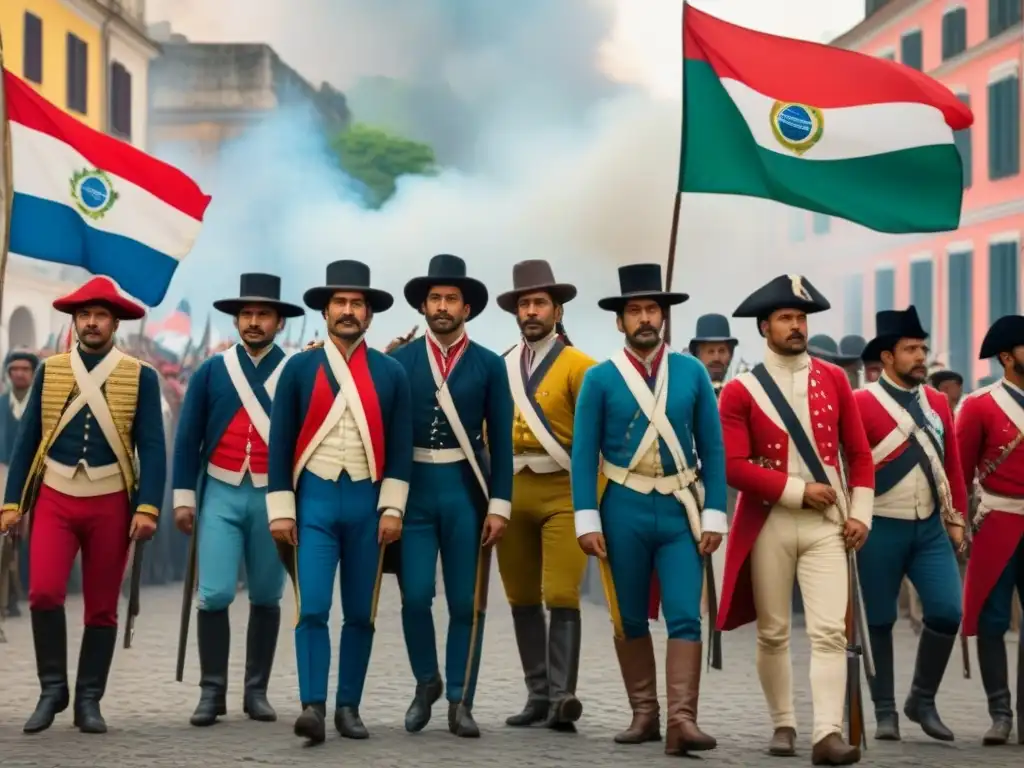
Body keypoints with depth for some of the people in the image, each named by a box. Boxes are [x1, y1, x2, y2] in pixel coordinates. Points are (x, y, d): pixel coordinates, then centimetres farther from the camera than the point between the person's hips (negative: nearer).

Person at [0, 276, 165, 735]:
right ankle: (53, 688, 2)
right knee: (44, 593, -14)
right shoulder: (49, 371, 7)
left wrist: (147, 508, -11)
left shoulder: (140, 376, 1)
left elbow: (153, 448, -2)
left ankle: (88, 701, 15)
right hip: (54, 497, 1)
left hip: (110, 502, -1)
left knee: (101, 608, 4)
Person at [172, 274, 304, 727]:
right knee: (215, 593, -8)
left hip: (274, 496, 0)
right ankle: (212, 691, -1)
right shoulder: (211, 372, 6)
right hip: (221, 493, 0)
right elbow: (188, 438, 7)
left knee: (266, 596, 6)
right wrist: (184, 496, 2)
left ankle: (256, 691, 14)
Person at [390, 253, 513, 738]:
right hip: (413, 487, 0)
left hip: (466, 489, 0)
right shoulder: (400, 361, 3)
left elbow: (501, 442, 2)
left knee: (466, 602, 3)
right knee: (415, 596, -5)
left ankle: (460, 702, 11)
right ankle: (426, 681, 18)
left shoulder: (489, 366, 3)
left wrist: (499, 506, -4)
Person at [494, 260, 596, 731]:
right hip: (512, 491, 5)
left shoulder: (577, 365, -2)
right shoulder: (500, 368, 12)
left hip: (562, 492, -5)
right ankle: (538, 694, 14)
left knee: (561, 596, -11)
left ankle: (562, 696, -13)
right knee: (522, 598, 8)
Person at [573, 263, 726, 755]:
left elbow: (712, 449, 5)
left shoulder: (692, 373, 4)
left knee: (685, 617, -9)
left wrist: (714, 514, -1)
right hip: (625, 511, 0)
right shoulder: (601, 379, 0)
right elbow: (584, 453, -2)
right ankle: (644, 714, 19)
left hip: (681, 511, 0)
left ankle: (682, 720, -13)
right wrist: (587, 520, -8)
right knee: (630, 619, 9)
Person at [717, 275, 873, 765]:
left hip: (827, 524, 1)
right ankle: (783, 725, 21)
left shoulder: (833, 380, 6)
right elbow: (733, 466, -9)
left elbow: (859, 452, 10)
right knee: (773, 632, 7)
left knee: (830, 631, -11)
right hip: (769, 525, -1)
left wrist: (860, 514, 0)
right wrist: (798, 490, -15)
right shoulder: (740, 392, -2)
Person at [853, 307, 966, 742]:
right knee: (879, 622, 3)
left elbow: (952, 465, 13)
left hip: (931, 528, 5)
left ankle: (922, 700, 12)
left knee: (947, 611, -5)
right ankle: (885, 712, 13)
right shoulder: (861, 404, -9)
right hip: (881, 530, -4)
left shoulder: (937, 403, 9)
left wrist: (957, 519, 11)